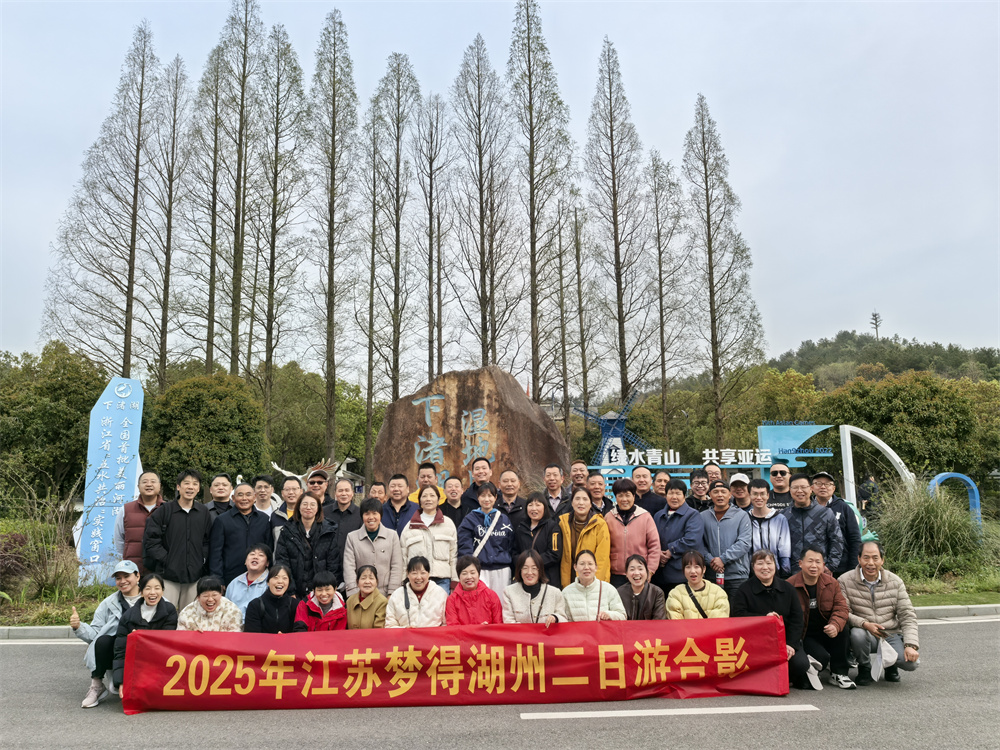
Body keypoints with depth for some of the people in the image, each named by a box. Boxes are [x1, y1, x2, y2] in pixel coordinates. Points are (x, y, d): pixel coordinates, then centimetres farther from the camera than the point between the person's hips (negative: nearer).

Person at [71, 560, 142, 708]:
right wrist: (78, 627, -12)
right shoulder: (108, 604, 12)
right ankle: (96, 686, -8)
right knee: (103, 641, -28)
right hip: (115, 654, 2)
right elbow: (94, 634, 6)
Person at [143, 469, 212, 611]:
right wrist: (166, 559, -8)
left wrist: (203, 560, 1)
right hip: (168, 574, -3)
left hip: (194, 576, 3)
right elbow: (150, 540, -2)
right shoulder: (164, 511, -1)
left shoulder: (203, 512, 9)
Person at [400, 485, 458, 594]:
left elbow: (453, 554, 10)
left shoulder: (448, 523, 12)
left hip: (442, 579, 0)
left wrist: (455, 581, 6)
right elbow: (403, 556, 11)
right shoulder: (410, 526, 12)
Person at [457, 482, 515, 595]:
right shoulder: (470, 520, 4)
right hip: (479, 570, -3)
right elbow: (465, 547, -1)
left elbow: (511, 547, 14)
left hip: (502, 571, 3)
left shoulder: (504, 520, 13)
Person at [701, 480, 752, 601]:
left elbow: (744, 543, -6)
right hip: (711, 576, 2)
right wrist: (710, 561, -12)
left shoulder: (741, 516, 4)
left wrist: (723, 559, -14)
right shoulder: (703, 517, 10)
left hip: (737, 576, -2)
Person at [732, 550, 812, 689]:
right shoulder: (745, 590, 1)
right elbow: (738, 615, -10)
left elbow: (796, 619, 4)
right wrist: (764, 617, -19)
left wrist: (791, 644, -10)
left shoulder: (787, 588, 10)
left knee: (800, 664, -22)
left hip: (786, 639, 3)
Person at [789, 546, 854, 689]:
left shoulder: (831, 583, 0)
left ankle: (838, 674, -12)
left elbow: (841, 607, -6)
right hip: (803, 636, -4)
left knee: (842, 628, -26)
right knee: (822, 657, -29)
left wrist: (835, 626, -28)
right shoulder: (790, 586, -14)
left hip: (826, 633, 4)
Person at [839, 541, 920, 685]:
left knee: (911, 661, -24)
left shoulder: (895, 582, 3)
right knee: (857, 633, -37)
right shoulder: (845, 581, -7)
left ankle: (890, 664, 16)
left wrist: (911, 645, -13)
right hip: (865, 636, -2)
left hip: (892, 635, 2)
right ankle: (865, 668, -3)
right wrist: (865, 624, -30)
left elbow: (907, 616, 0)